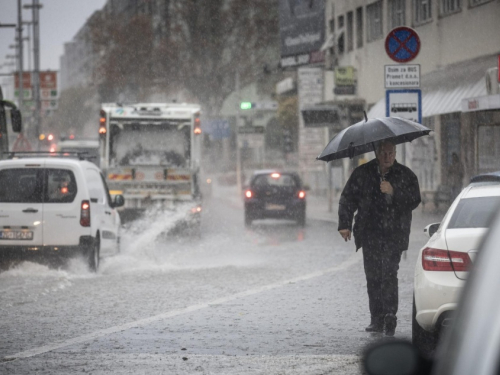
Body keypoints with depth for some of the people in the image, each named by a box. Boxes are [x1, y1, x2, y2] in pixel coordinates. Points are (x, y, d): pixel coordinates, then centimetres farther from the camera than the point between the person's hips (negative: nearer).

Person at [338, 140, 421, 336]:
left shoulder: (406, 175, 5)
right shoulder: (362, 173, 9)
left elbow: (414, 201, -2)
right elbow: (347, 199, 13)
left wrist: (393, 193, -16)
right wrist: (344, 224, 5)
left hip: (394, 234, -2)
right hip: (370, 233, 2)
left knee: (389, 273, -14)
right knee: (373, 275, 1)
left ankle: (390, 316, -15)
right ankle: (377, 318, 7)